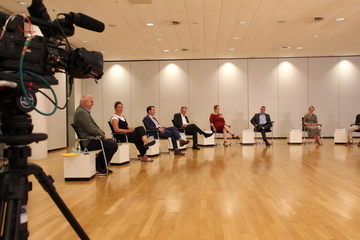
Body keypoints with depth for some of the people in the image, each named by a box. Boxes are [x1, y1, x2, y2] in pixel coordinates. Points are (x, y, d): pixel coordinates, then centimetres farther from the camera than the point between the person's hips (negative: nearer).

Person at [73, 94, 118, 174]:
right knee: (113, 145, -16)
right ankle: (100, 166, 2)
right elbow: (91, 130, -21)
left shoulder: (83, 111, 15)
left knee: (113, 142, 13)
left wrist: (102, 133, 5)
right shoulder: (81, 112, -18)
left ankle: (100, 164, 17)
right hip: (88, 141, -11)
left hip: (90, 138, 11)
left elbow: (94, 126, 19)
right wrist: (103, 135, -8)